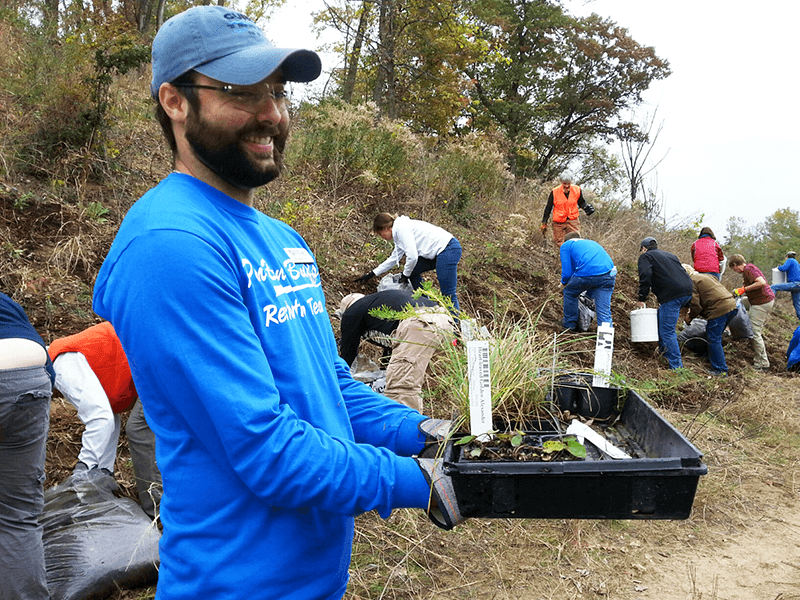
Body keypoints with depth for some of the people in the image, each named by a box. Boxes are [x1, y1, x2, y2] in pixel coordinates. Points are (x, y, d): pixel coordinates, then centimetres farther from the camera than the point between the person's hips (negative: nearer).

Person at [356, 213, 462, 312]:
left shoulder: (401, 228, -11)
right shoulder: (398, 230, 20)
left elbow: (412, 256, -18)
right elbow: (393, 258, 31)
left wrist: (406, 274, 0)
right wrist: (372, 274, 35)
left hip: (449, 249, -10)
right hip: (440, 252, 10)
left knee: (448, 294, -10)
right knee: (412, 272, 19)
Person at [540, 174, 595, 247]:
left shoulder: (577, 190, -4)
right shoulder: (555, 192, -11)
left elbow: (581, 202, 16)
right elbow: (548, 208, 0)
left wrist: (587, 207, -7)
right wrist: (544, 223, 3)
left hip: (573, 220, 1)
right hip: (559, 222, -1)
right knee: (560, 243, 3)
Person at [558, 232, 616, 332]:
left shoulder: (566, 245, 18)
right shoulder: (591, 242, 36)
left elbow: (567, 273, 6)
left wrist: (563, 282, 30)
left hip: (586, 273, -5)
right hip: (608, 273, 5)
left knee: (569, 293, 23)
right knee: (604, 310, 9)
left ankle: (570, 324, 34)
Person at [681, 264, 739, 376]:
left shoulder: (692, 282, -3)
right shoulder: (706, 275, 25)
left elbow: (695, 305, -9)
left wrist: (690, 317, 9)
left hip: (719, 310, -9)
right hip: (732, 305, 9)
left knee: (713, 339, 0)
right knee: (716, 337, 22)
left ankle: (721, 370, 2)